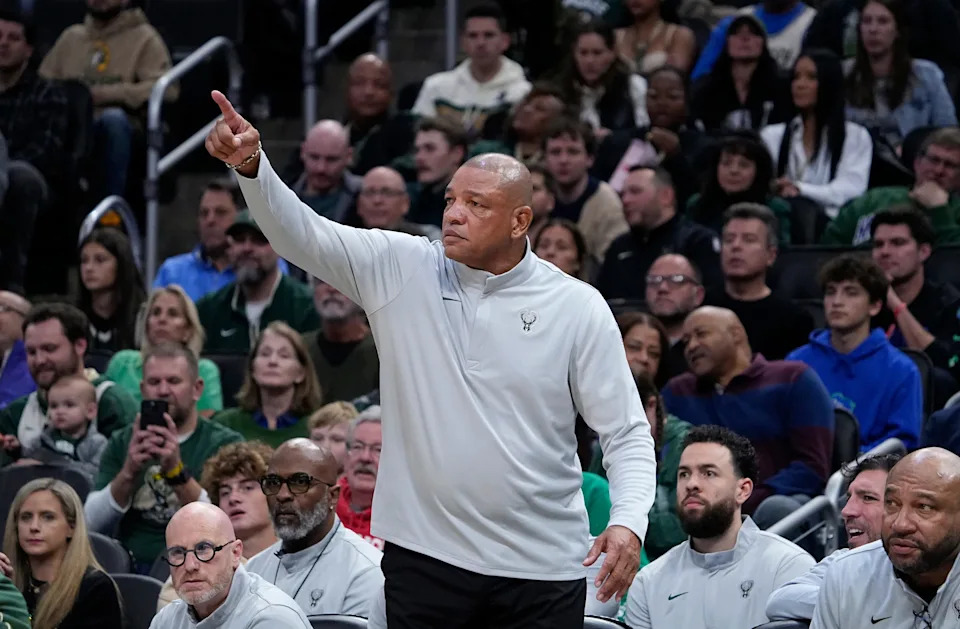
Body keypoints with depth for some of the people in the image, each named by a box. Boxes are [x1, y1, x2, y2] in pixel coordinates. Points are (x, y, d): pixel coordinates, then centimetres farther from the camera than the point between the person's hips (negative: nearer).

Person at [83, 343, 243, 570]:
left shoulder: (225, 443, 5)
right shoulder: (121, 443, 15)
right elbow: (93, 524, 4)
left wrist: (177, 472, -21)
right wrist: (128, 473, -12)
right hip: (130, 568, 3)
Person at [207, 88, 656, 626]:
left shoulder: (578, 308, -1)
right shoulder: (401, 270, 3)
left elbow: (627, 434, 0)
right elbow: (304, 235, -7)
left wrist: (629, 522, -17)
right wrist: (251, 164, -25)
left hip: (543, 567, -1)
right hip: (424, 556, 1)